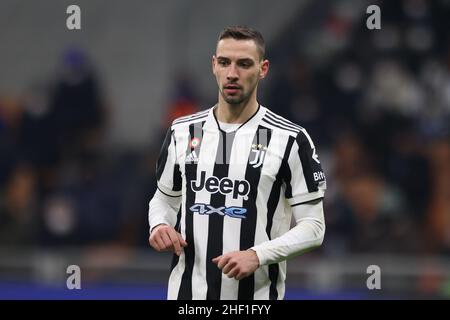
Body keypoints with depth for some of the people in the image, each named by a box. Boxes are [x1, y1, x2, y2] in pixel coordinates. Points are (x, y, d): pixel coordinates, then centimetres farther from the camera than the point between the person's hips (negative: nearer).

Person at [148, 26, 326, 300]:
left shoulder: (291, 140, -6)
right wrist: (159, 226, -4)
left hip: (256, 294, -3)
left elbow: (312, 226, -6)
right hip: (186, 290, 3)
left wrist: (257, 255, -20)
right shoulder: (182, 132, 7)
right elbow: (164, 199, 19)